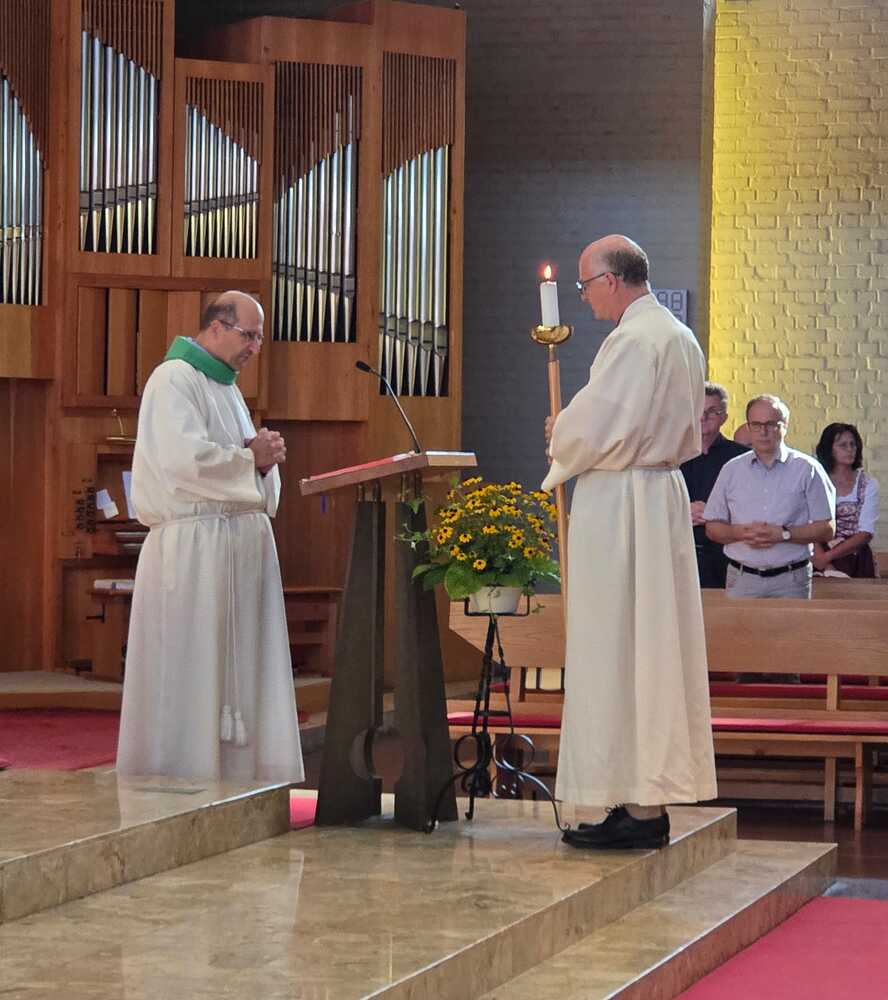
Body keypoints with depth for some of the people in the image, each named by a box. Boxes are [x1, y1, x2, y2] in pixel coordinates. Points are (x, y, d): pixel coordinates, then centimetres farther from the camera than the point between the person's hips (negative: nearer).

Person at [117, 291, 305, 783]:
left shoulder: (226, 386, 21)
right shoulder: (174, 379, -9)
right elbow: (185, 458, -22)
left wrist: (264, 456, 0)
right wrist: (251, 458, -9)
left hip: (241, 541, 9)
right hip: (194, 544, -9)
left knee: (239, 664, 7)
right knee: (192, 667, -7)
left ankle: (234, 771, 10)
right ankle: (179, 777, -3)